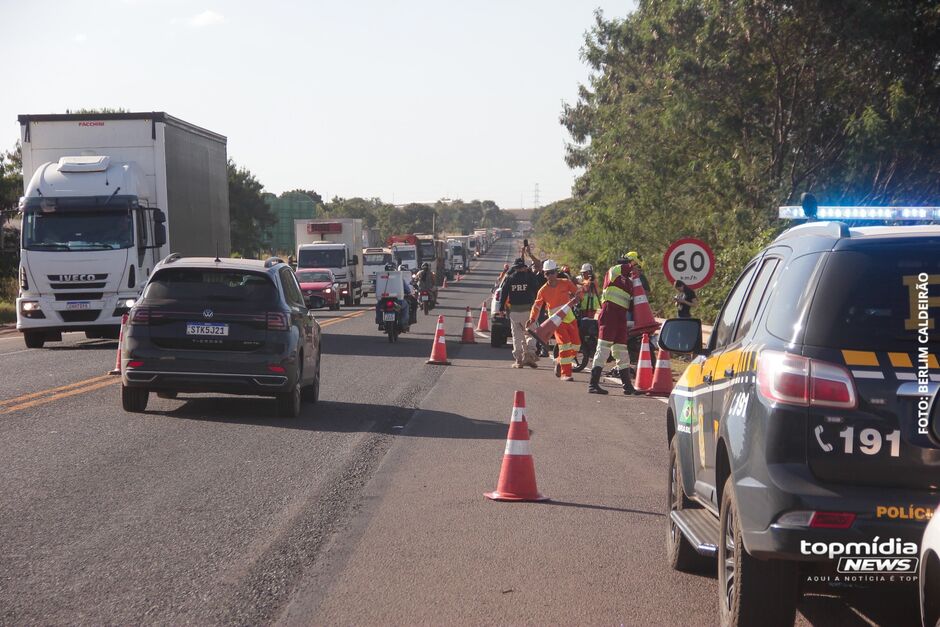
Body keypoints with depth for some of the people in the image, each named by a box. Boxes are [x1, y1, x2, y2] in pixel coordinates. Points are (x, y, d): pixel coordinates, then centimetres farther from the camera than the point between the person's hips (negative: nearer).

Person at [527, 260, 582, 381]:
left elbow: (578, 292, 6)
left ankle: (561, 363, 28)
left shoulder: (565, 283, -2)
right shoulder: (543, 290, -4)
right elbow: (537, 305, -1)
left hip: (570, 318, 4)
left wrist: (574, 297, -17)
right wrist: (532, 318, -15)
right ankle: (565, 373, -15)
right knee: (565, 344, -19)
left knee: (576, 345, 4)